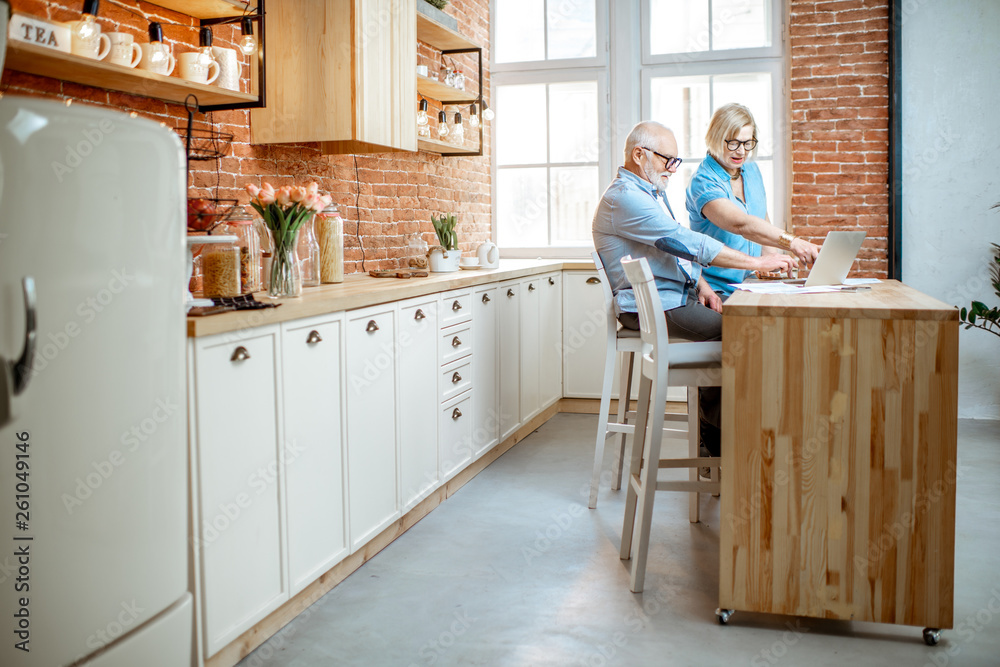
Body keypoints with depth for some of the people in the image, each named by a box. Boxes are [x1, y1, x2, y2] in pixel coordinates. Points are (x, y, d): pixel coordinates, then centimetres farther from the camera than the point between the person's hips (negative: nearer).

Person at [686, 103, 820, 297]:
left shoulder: (752, 171, 13)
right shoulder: (703, 182, -15)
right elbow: (740, 224, -31)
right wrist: (791, 242, -42)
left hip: (754, 286, 7)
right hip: (718, 290, -7)